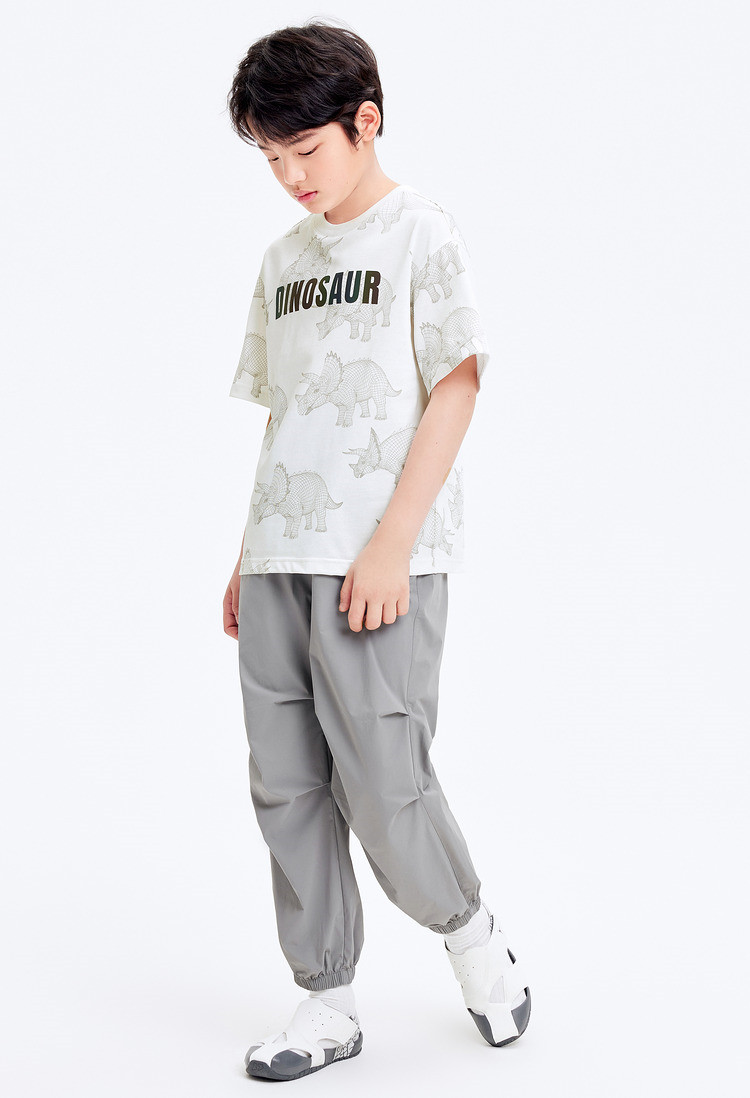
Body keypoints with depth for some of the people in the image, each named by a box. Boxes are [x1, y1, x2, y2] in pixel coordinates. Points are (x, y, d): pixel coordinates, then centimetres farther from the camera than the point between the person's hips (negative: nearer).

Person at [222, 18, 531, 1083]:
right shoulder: (284, 259, 17)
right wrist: (250, 557, 14)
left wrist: (392, 543, -15)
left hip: (381, 561, -6)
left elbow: (456, 391, -8)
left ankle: (470, 932, 20)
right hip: (280, 558, 7)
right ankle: (328, 1002, 17)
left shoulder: (422, 233, -1)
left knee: (381, 780, -8)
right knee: (286, 785, 5)